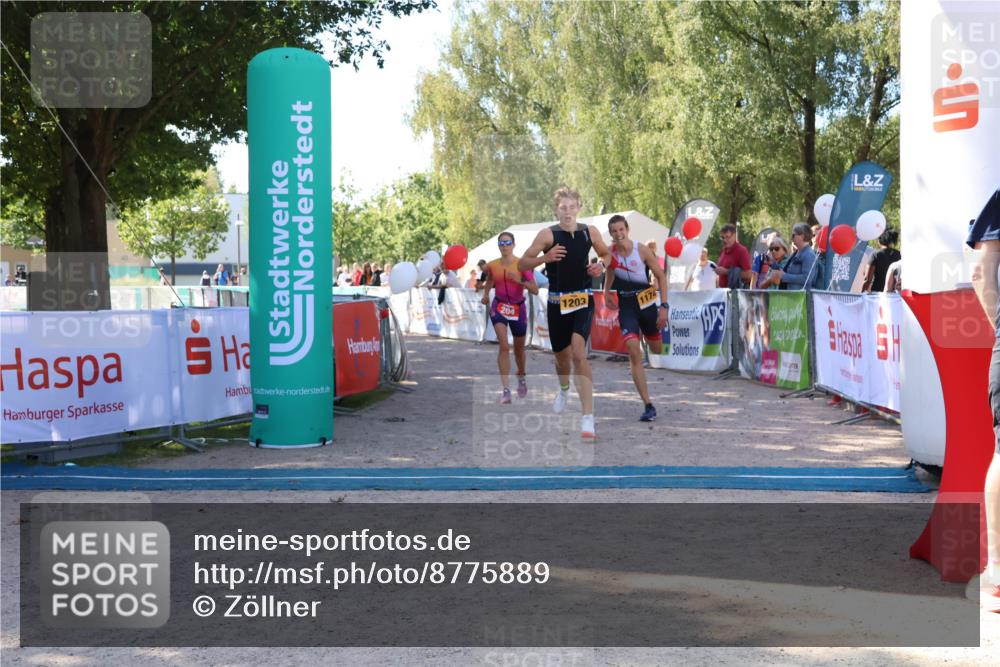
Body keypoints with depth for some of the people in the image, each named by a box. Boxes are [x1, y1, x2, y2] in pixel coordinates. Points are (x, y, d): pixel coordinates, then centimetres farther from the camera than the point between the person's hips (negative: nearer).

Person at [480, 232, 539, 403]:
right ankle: (506, 389, -18)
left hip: (518, 308, 0)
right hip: (499, 307, 0)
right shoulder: (492, 265, -2)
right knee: (504, 346, -18)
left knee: (519, 349, 16)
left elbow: (535, 290, -15)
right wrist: (485, 294, 2)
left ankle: (521, 377, 46)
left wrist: (520, 281, -28)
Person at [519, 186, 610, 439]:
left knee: (578, 351, -21)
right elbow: (522, 264, -6)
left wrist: (601, 265, -4)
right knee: (562, 356, 15)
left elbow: (607, 254, 18)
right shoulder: (548, 234, -7)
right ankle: (564, 390, 52)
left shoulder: (590, 231, 1)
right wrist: (545, 258, -23)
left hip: (583, 299, -1)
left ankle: (587, 418, -23)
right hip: (557, 301, 1)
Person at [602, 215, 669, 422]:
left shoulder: (642, 250, -13)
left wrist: (663, 306, -11)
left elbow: (661, 276, -7)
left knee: (657, 349, 15)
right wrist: (606, 292, 9)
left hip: (646, 302, 0)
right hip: (626, 305, 0)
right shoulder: (609, 253, -5)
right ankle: (648, 406, -14)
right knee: (634, 352, -16)